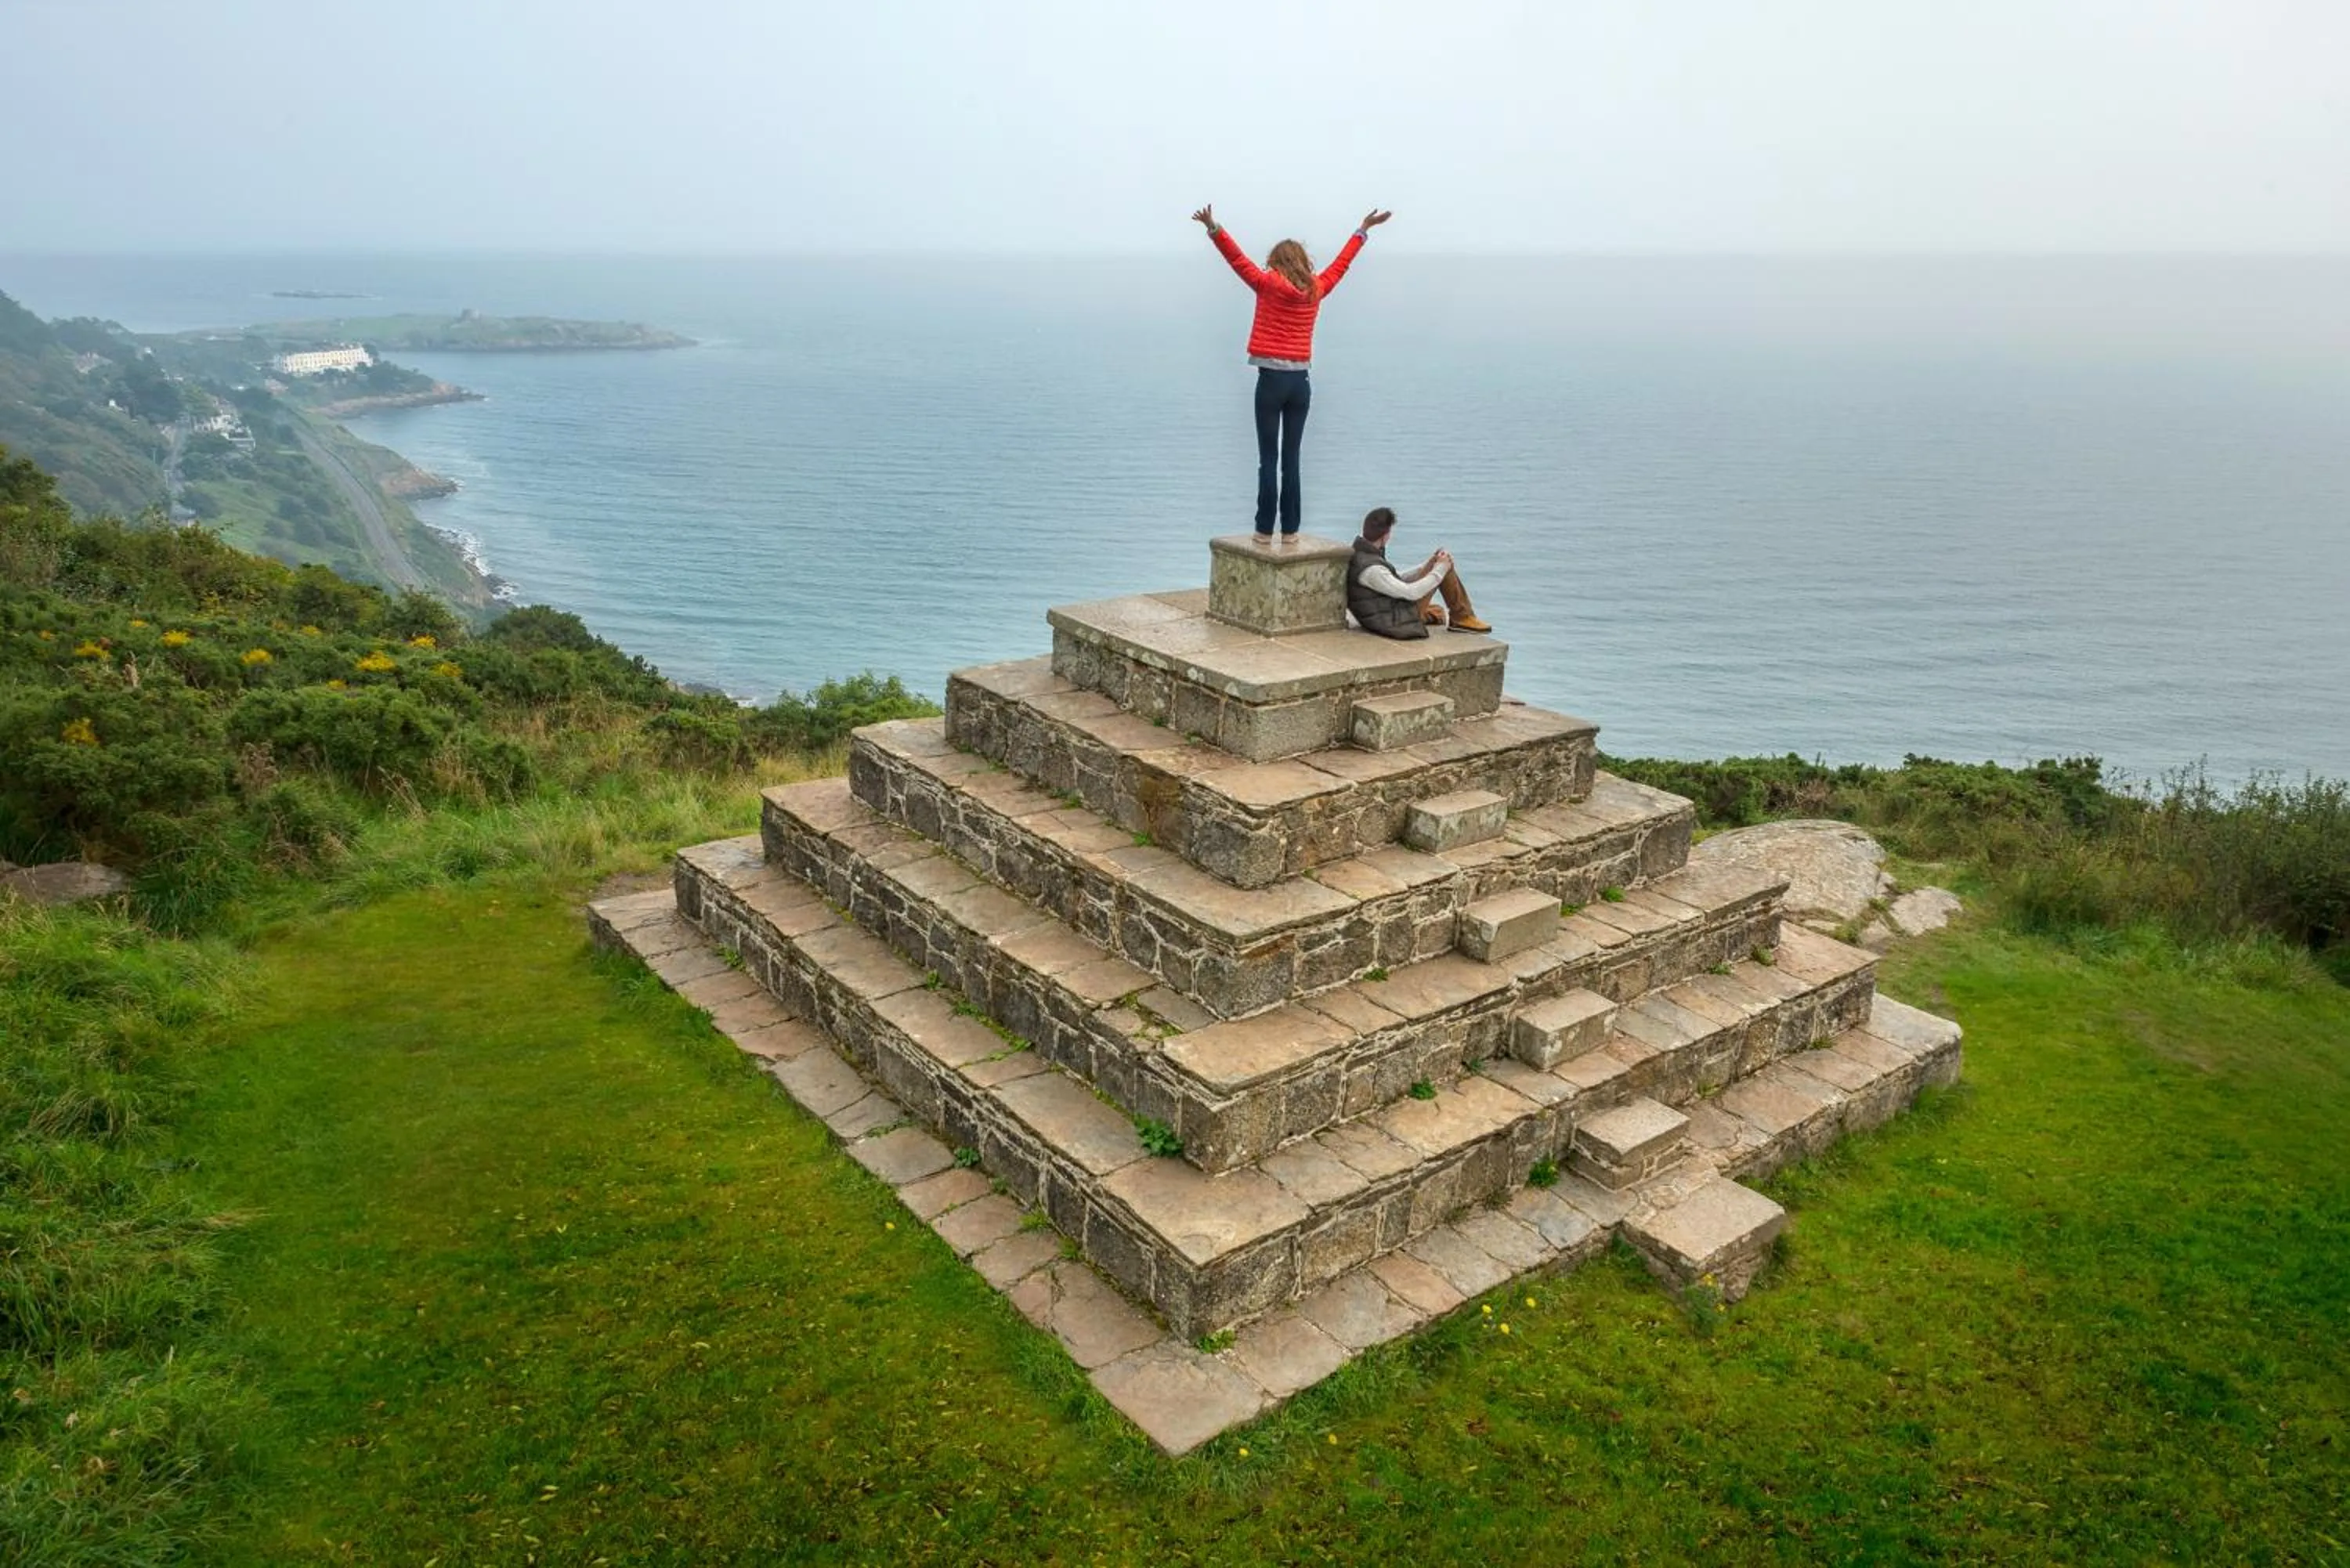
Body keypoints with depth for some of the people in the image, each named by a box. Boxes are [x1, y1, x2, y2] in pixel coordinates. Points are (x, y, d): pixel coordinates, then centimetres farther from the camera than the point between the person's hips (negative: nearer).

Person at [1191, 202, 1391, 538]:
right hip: (1300, 382, 4)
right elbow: (1341, 263, 22)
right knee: (1291, 459, 7)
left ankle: (1265, 529, -5)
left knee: (1269, 459, -4)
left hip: (1272, 380, -4)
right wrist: (1363, 230, 36)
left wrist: (1214, 229, -9)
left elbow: (1239, 260, -7)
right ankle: (1290, 530, 6)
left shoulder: (1270, 284, -3)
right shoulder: (1316, 289, 9)